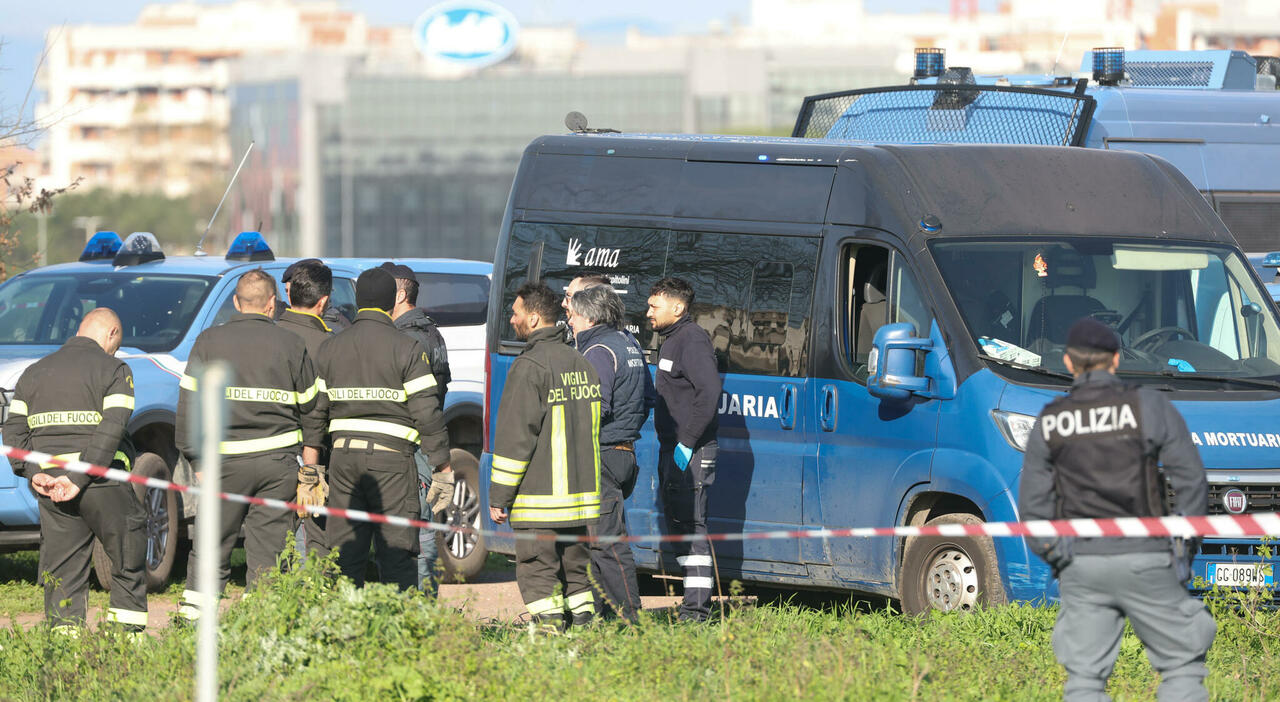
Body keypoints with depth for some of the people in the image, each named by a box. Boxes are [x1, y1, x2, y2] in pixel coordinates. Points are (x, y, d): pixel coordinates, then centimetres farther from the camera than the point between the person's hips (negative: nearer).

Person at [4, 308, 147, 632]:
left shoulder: (35, 372, 15)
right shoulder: (113, 370, -2)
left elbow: (14, 431, 6)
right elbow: (111, 430, -15)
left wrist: (34, 473, -3)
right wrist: (78, 480, -18)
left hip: (50, 482, 4)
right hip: (103, 484, -4)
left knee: (62, 571, 6)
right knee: (128, 560, 8)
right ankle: (127, 632, 4)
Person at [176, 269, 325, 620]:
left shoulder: (209, 341, 2)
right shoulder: (291, 345, 3)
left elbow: (189, 404, 1)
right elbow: (311, 409, 8)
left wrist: (196, 458, 7)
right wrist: (310, 461, 17)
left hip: (226, 459, 0)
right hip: (279, 459, 0)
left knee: (211, 546, 7)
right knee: (268, 549, 4)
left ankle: (193, 611, 0)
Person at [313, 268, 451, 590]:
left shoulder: (330, 348, 8)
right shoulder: (406, 348, -6)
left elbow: (315, 409, 9)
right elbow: (426, 410, -9)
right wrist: (442, 461, -3)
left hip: (344, 455, 4)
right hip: (391, 456, -4)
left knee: (344, 551, 7)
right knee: (396, 549, -2)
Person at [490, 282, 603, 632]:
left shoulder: (530, 367, -13)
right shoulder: (583, 365, 13)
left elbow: (515, 436, -14)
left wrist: (499, 497, -10)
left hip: (539, 498, -8)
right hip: (581, 494, 8)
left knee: (538, 571, -4)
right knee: (576, 568, 13)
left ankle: (549, 625, -10)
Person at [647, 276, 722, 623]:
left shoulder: (692, 340, -13)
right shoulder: (670, 341, 18)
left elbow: (709, 392, -23)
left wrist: (687, 443, -22)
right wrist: (667, 445, 16)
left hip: (690, 452, -10)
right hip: (672, 450, 10)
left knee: (690, 524, -11)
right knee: (677, 524, 11)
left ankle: (697, 605, -12)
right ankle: (694, 598, 15)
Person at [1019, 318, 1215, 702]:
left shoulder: (1049, 422, 6)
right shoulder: (1148, 406, -2)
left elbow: (1032, 504, 5)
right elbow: (1190, 479, -3)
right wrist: (1184, 550, 6)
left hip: (1080, 564, 3)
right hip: (1143, 560, -2)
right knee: (1183, 663, 6)